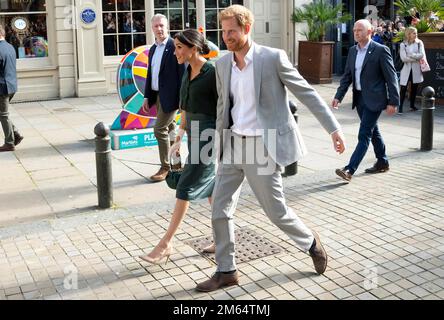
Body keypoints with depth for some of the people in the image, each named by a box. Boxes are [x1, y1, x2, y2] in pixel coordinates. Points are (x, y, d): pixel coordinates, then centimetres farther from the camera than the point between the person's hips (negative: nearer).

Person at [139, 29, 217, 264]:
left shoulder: (213, 73, -14)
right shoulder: (188, 73, 11)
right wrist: (180, 137, 17)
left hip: (209, 136, -9)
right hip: (195, 135, 9)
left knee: (186, 188, -7)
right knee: (210, 188, 13)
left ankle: (166, 244, 0)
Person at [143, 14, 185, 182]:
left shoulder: (174, 46, -11)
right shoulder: (153, 49, 13)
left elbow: (183, 73, -14)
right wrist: (147, 97, 13)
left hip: (170, 96, -8)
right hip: (157, 95, 8)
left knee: (160, 130, -8)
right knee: (169, 130, 14)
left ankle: (165, 167, 4)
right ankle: (177, 164, 25)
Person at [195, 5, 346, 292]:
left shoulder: (273, 57, -12)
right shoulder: (222, 64, 6)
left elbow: (307, 93, -8)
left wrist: (334, 129, -11)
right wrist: (220, 145, 20)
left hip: (262, 146, -6)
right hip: (234, 145, 6)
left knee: (275, 210, 3)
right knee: (220, 209, 4)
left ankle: (310, 242, 33)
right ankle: (226, 271, 18)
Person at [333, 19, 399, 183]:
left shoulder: (381, 50, -11)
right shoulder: (352, 51, 9)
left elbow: (391, 77, -11)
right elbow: (347, 76, 12)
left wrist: (393, 102, -14)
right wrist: (338, 96, 2)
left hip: (374, 99, -8)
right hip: (359, 98, 8)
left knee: (364, 135, -9)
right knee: (373, 132, 19)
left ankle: (349, 170, -13)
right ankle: (382, 162, 34)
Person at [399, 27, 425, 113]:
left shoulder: (419, 43, 4)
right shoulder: (403, 45, -3)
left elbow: (422, 55, -9)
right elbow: (404, 58, -13)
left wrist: (410, 55, -13)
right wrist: (416, 58, -10)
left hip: (416, 69, 3)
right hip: (406, 69, -3)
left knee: (414, 88, 10)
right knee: (403, 88, -7)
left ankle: (412, 105, 23)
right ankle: (400, 106, -2)